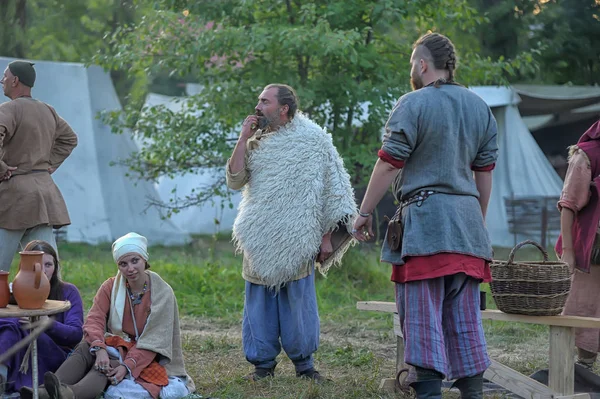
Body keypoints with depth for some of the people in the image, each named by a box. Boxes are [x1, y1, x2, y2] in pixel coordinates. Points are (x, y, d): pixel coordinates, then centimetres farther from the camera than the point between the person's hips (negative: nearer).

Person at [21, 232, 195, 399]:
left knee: (110, 362, -35)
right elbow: (94, 320, -11)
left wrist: (127, 366, -30)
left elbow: (154, 341, -15)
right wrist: (99, 348, -33)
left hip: (148, 359, -4)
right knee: (86, 348, -28)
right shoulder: (111, 287, 2)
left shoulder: (162, 293, -10)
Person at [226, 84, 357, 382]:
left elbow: (332, 189, -1)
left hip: (296, 239, -4)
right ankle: (263, 362, 10)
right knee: (260, 300, 3)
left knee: (298, 299, 0)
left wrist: (326, 235, -4)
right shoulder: (257, 142, 10)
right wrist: (243, 139, -5)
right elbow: (234, 181, 1)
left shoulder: (312, 140, -2)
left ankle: (303, 362, 10)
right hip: (260, 239, 4)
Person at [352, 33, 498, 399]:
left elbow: (389, 164, -9)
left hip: (424, 220, -6)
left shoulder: (414, 104, -7)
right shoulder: (479, 107, 13)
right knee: (465, 316, 10)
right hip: (467, 223, 6)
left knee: (423, 315, -4)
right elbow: (485, 171, 17)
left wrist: (365, 212, -2)